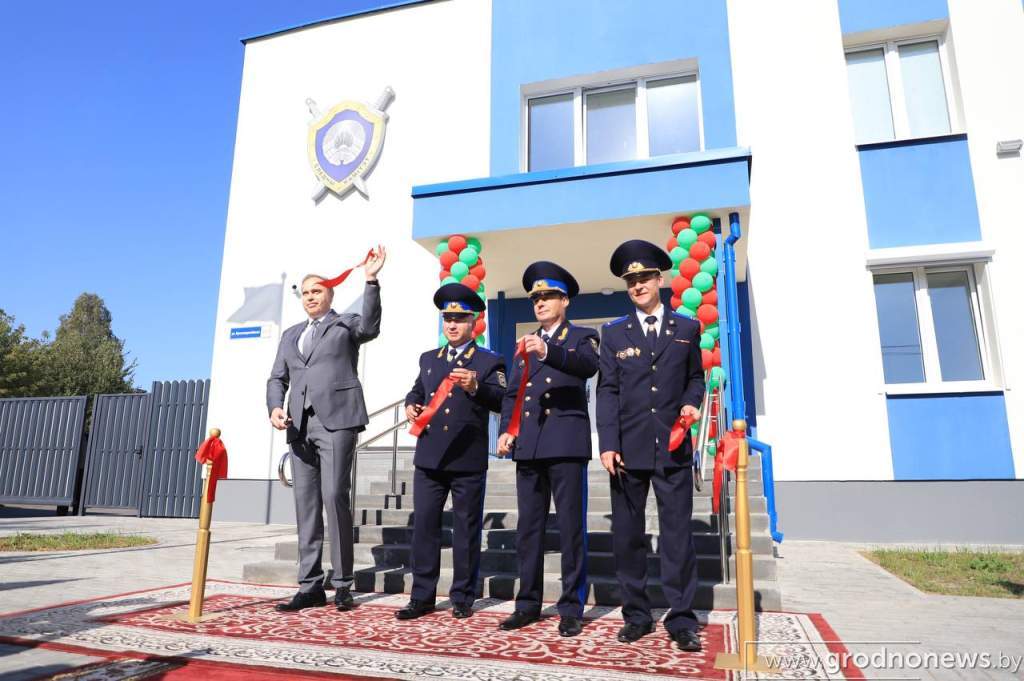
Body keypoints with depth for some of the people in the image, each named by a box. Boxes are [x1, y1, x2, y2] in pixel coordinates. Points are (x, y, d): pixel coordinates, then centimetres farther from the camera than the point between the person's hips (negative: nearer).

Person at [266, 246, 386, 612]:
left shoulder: (345, 324, 9)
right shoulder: (291, 334, 24)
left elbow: (370, 326, -14)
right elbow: (277, 379, 20)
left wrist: (371, 280, -26)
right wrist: (275, 407, -1)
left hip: (336, 419, -5)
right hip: (300, 425, 6)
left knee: (335, 497, -10)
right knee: (305, 503, 5)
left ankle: (342, 585, 0)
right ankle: (310, 586, 12)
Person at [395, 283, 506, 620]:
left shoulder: (489, 361, 1)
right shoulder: (428, 358, 18)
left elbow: (501, 402, -11)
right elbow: (417, 390, 26)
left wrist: (475, 386, -28)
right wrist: (410, 405, 4)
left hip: (469, 460, -4)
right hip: (429, 457, 4)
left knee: (467, 529, 6)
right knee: (424, 526, 6)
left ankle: (462, 598, 18)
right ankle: (422, 596, 17)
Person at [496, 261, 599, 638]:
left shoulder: (582, 336, 6)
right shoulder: (525, 344, 20)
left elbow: (588, 365, -18)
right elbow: (511, 393, 16)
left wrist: (548, 351, -34)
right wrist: (506, 430, 0)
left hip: (566, 443, -5)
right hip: (528, 446, 5)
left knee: (571, 528, -1)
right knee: (528, 529, 9)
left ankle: (571, 608, 9)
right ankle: (528, 604, 20)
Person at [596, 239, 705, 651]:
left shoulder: (687, 329, 9)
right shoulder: (613, 334, 7)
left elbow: (695, 377, 16)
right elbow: (607, 392, 1)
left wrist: (691, 402, -7)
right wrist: (608, 444, -7)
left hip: (673, 448, 0)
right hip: (629, 448, 1)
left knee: (677, 535, 1)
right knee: (627, 535, 7)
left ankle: (681, 620, 13)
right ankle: (636, 616, 20)